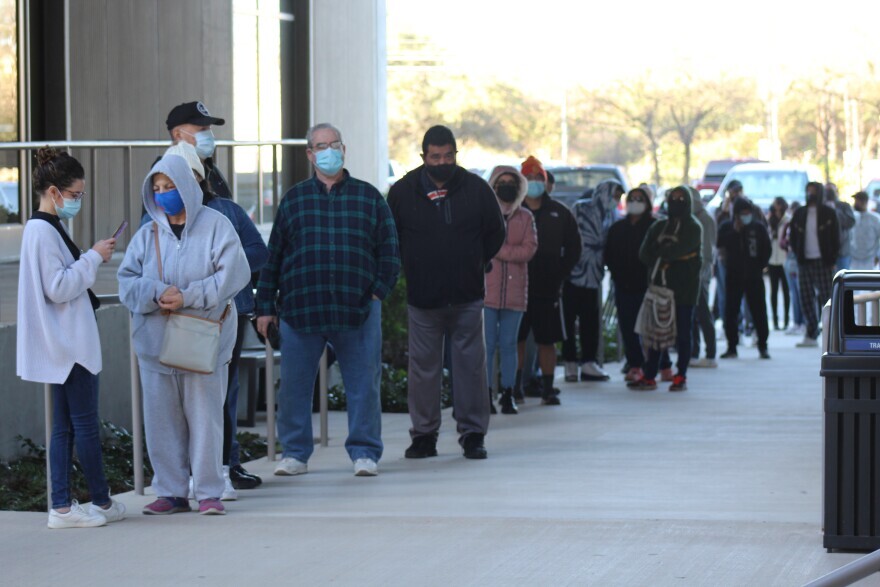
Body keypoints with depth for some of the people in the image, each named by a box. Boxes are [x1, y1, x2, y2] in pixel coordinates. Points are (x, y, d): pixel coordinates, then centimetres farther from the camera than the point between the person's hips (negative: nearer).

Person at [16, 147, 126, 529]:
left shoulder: (44, 229, 15)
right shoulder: (44, 232, -16)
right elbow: (58, 288, -21)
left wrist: (92, 261, 12)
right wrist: (93, 258, -16)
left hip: (65, 344, 10)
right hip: (69, 345, -10)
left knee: (65, 424, 9)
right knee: (86, 422, -1)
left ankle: (62, 507, 9)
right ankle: (102, 502, 7)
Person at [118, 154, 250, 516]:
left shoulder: (215, 226, 0)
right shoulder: (148, 234, 11)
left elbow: (234, 274, -9)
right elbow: (127, 280, 5)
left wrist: (188, 297, -14)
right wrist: (157, 293, -15)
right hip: (155, 340, 4)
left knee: (204, 414, -3)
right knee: (161, 417, 4)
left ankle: (208, 492, 4)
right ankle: (171, 492, 11)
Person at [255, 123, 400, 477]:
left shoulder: (368, 197, 10)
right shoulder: (293, 200, 12)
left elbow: (389, 249, 11)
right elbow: (273, 256, 11)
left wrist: (380, 289, -1)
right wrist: (266, 307, 7)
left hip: (357, 309, -1)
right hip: (300, 309, 1)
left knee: (363, 384, 0)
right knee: (294, 384, 3)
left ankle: (365, 453, 9)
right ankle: (295, 453, 13)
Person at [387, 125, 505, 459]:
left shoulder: (476, 189, 3)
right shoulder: (403, 192, 2)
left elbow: (495, 233, 14)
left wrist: (475, 264, 10)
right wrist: (411, 269, 7)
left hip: (467, 297, 0)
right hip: (422, 298, 0)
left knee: (471, 365, 1)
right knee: (423, 367, 2)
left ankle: (473, 434, 8)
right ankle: (424, 435, 10)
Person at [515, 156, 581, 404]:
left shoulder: (559, 213, 8)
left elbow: (573, 248, 14)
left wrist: (561, 275, 5)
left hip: (548, 289, 1)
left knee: (547, 340, 3)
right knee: (515, 339, 1)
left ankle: (548, 388, 9)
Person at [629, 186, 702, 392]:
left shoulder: (693, 228, -1)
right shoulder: (659, 227, 15)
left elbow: (680, 249, -17)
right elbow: (644, 253, 6)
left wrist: (659, 254, -4)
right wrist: (660, 263, -11)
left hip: (684, 289, -5)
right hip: (661, 286, 5)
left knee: (682, 333, 0)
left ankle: (681, 377, 5)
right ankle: (649, 376, 7)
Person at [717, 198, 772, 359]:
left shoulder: (758, 227, 3)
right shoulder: (727, 227, 4)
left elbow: (766, 249, 8)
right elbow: (719, 243, -11)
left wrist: (760, 266, 0)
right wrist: (734, 231, -15)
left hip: (754, 276, -1)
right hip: (733, 275, 1)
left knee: (759, 311, 0)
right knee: (731, 311, 1)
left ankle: (763, 346, 7)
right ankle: (732, 347, 7)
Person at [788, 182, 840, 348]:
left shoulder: (829, 213, 1)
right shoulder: (799, 213, 11)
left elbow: (835, 238, 0)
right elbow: (793, 237, 16)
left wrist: (832, 261, -7)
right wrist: (798, 255, 3)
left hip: (823, 262, -4)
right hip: (804, 263, 4)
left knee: (826, 297, -6)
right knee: (806, 300, 2)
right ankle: (811, 335, 6)